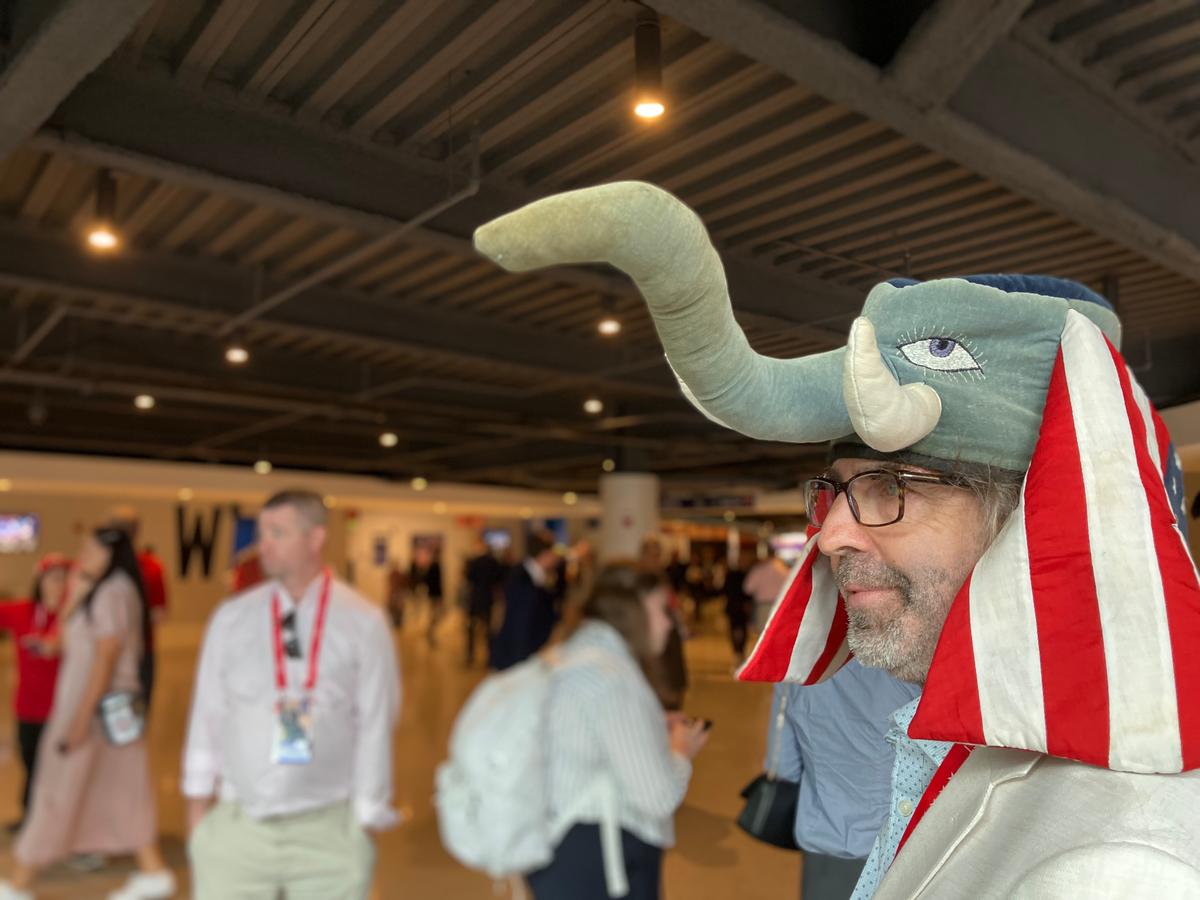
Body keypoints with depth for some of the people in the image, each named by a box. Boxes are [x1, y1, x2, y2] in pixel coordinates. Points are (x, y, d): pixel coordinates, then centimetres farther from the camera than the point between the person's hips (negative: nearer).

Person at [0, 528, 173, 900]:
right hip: (102, 707, 9)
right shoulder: (100, 592, 15)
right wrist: (76, 591, 8)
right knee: (120, 790, 11)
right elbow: (67, 640, 16)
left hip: (99, 707, -9)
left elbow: (106, 658, -21)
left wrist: (81, 718, -21)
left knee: (59, 792, 2)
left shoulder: (113, 591, -17)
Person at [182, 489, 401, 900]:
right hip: (235, 825, 2)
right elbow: (208, 713, 4)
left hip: (328, 831, -1)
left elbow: (375, 726, -5)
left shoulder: (364, 624, -7)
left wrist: (366, 821, -2)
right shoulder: (230, 619, -1)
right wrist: (198, 803, 7)